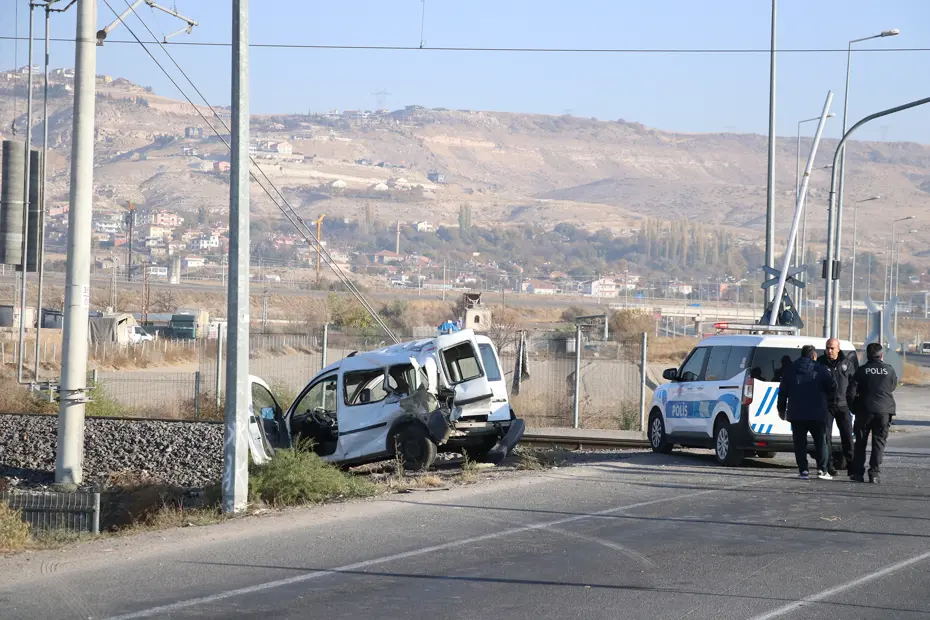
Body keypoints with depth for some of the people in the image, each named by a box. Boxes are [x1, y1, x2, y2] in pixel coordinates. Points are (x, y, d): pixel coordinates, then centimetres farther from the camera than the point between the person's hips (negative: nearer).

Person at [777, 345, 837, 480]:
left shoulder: (790, 370, 6)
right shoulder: (820, 370, -1)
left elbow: (782, 392, 7)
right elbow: (832, 387, -5)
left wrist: (782, 410, 16)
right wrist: (824, 396, 17)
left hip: (796, 414, 1)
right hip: (816, 413, -1)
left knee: (800, 442, 5)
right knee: (820, 442, 7)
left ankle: (803, 470, -2)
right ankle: (822, 469, 0)